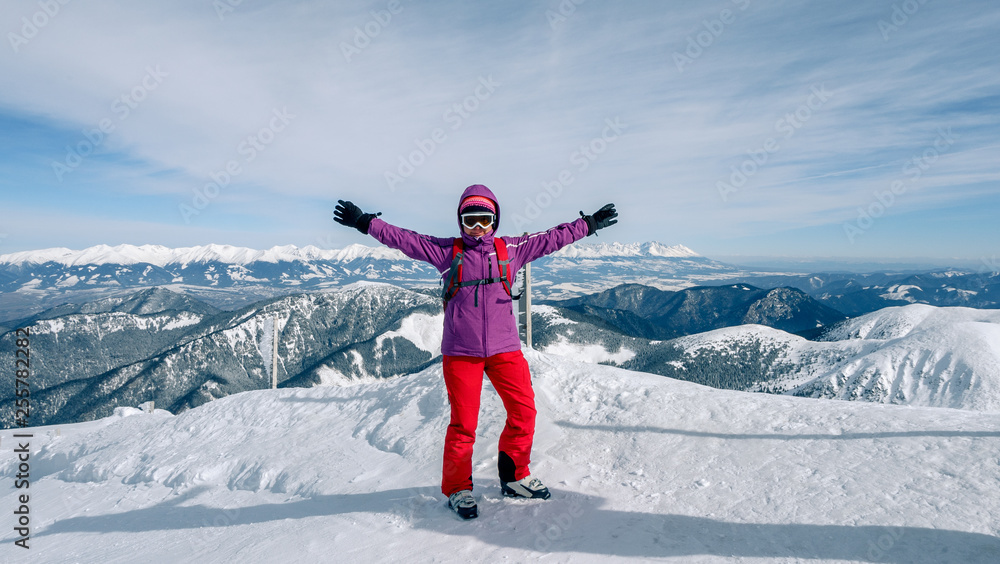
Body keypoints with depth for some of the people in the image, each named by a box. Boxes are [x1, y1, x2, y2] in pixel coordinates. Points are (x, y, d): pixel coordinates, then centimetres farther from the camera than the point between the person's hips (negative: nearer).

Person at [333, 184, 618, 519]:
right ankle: (457, 488, 20)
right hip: (461, 351, -3)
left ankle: (514, 477, 26)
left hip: (504, 347, 3)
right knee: (463, 422, -1)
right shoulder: (446, 251, 5)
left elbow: (552, 238, 17)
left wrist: (590, 224, 21)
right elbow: (404, 239, 3)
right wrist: (364, 222, -3)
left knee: (524, 411, 4)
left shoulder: (510, 249, 11)